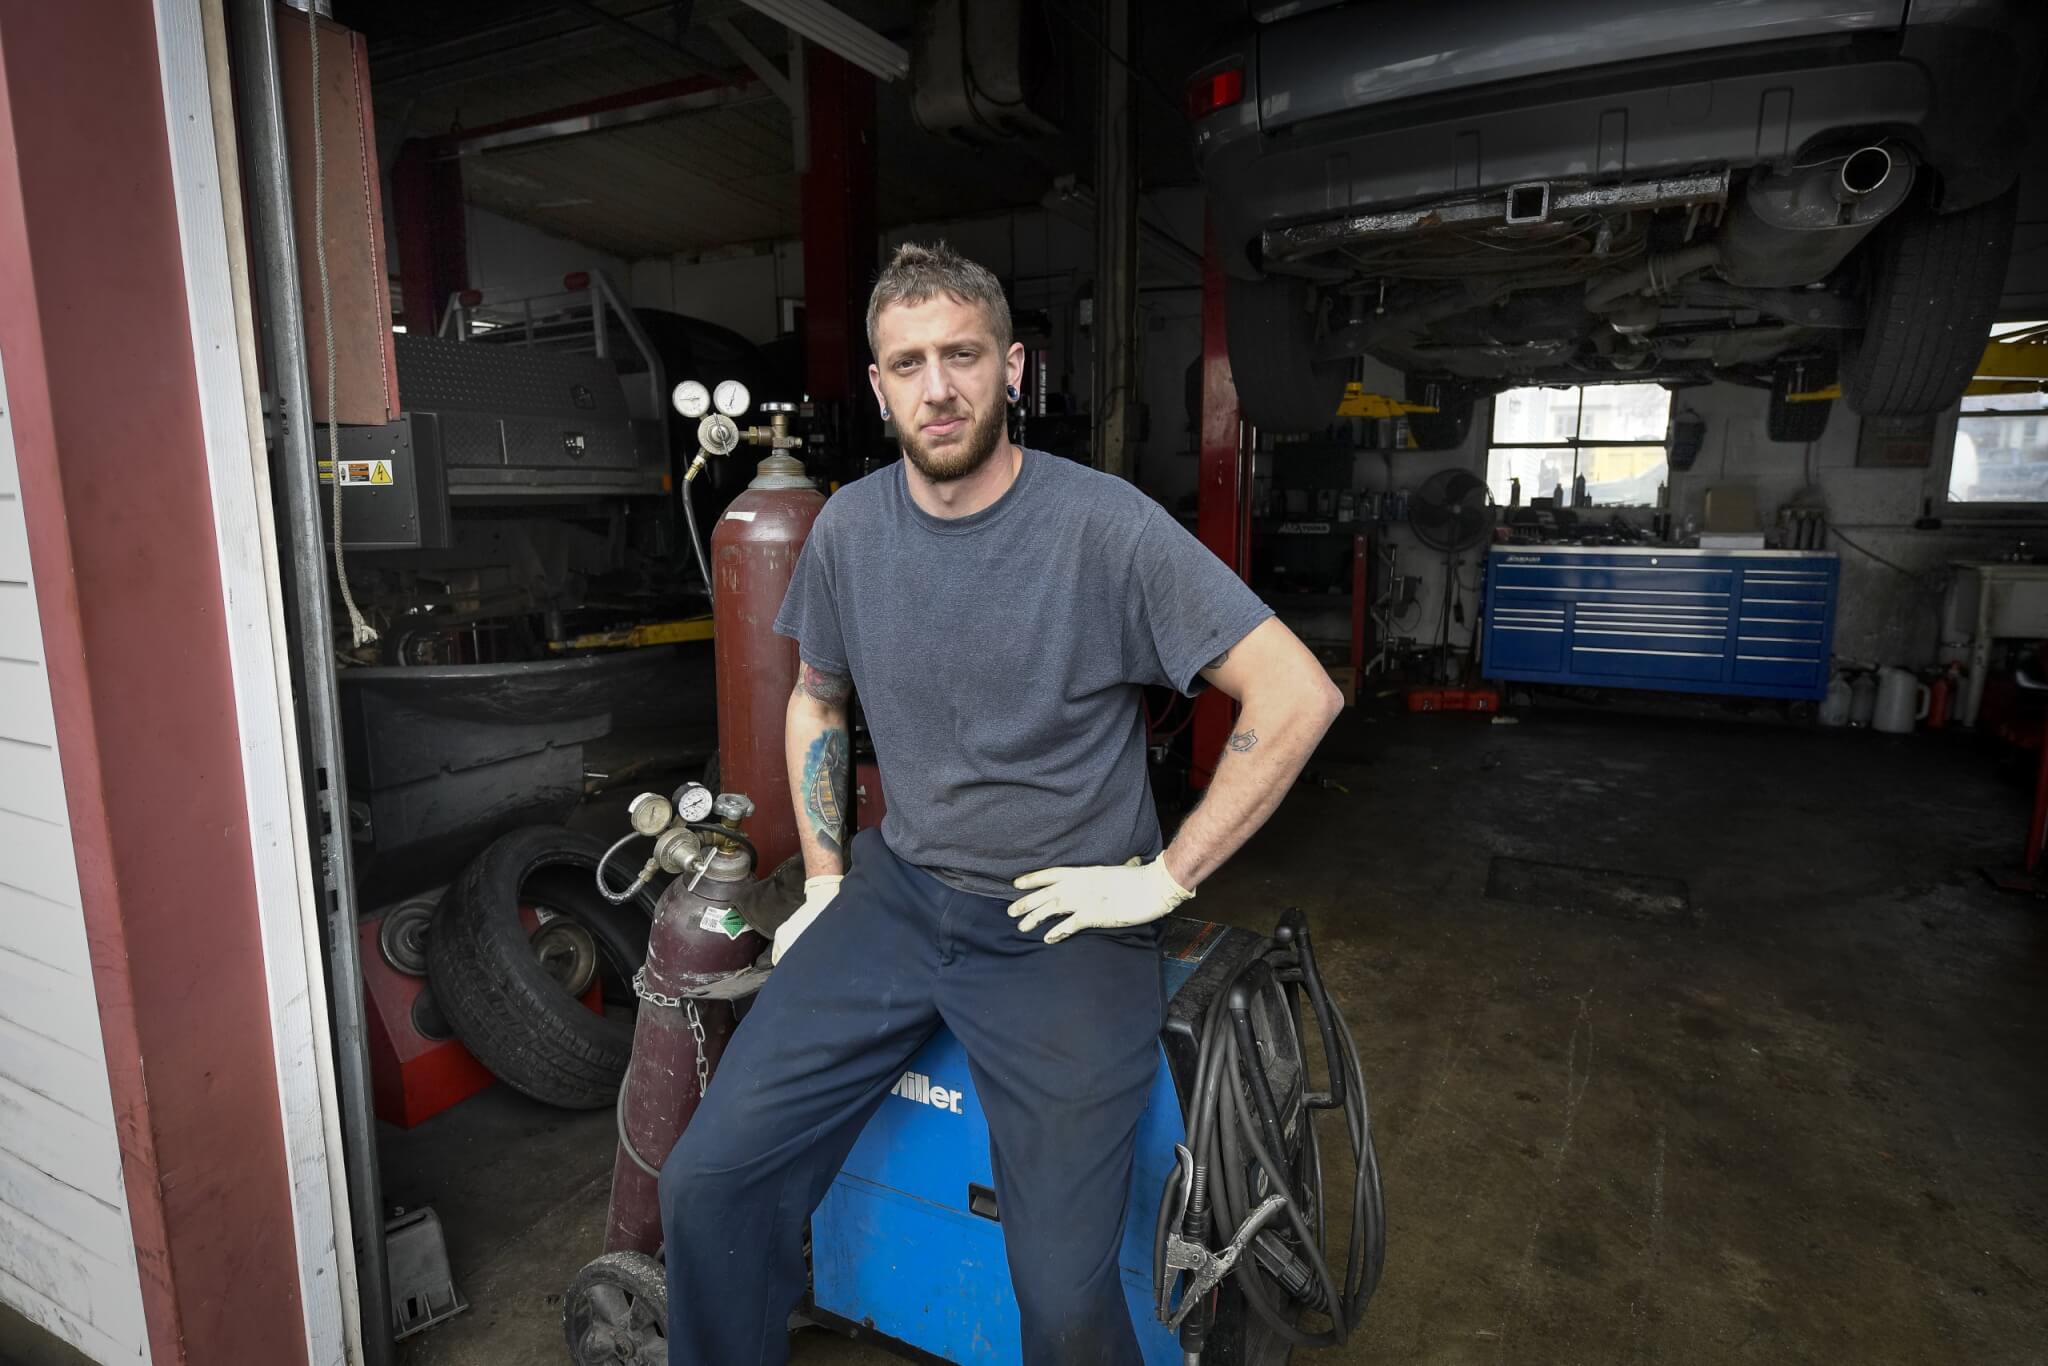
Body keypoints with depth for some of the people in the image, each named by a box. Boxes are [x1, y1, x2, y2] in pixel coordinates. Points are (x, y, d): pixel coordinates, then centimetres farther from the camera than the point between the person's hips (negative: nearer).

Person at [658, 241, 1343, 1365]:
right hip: (896, 892, 4)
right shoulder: (848, 527, 2)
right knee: (706, 1182, -4)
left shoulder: (1106, 523, -13)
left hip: (1065, 923, -3)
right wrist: (826, 880, 10)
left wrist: (1164, 877, -13)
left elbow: (1298, 695, -13)